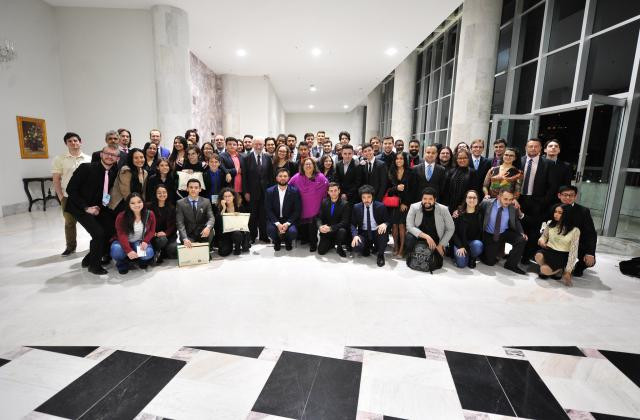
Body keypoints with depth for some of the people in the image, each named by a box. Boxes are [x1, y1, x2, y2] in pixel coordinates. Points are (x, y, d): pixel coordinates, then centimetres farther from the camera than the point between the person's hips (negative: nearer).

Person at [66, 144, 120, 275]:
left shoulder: (115, 173, -2)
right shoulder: (86, 168, -17)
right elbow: (71, 189, -15)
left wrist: (103, 206, -4)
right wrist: (86, 207, -19)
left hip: (99, 208, 6)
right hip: (81, 208, -6)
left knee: (112, 230, -2)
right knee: (99, 233, -19)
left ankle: (90, 258, 19)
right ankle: (94, 265, 2)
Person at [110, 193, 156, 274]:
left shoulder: (150, 214, -9)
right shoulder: (121, 216, -15)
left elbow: (152, 230, -1)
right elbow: (122, 235, -21)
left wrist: (145, 241, -21)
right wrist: (128, 251, -33)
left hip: (140, 242, 1)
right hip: (124, 243, -1)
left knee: (149, 253, -30)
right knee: (116, 250, -34)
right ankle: (122, 263, 3)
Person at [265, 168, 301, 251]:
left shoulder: (294, 191, -6)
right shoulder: (270, 191, -3)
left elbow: (297, 210, -7)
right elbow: (269, 210, -6)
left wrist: (287, 223, -20)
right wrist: (277, 224, -20)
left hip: (289, 220, -1)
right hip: (274, 219, 1)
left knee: (293, 232, -29)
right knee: (270, 230, -29)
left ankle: (288, 241, 11)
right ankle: (277, 241, 9)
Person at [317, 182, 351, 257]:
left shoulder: (345, 204, -11)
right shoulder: (324, 202, 1)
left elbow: (345, 222, -17)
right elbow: (319, 217, -1)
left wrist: (331, 228, -29)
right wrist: (320, 226, -24)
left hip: (338, 230, -3)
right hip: (326, 232, 3)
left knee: (342, 231, -36)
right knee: (321, 251, -12)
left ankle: (339, 247, -4)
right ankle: (332, 244, 23)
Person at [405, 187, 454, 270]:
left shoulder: (443, 209, -12)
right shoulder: (414, 207, -14)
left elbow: (450, 229, -3)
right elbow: (409, 226, -19)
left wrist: (441, 245, -9)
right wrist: (426, 236, -31)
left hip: (435, 241, 1)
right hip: (418, 237, -1)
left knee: (436, 264, -14)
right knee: (409, 237, -33)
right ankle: (410, 258, -1)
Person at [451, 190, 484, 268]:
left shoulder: (480, 214, -2)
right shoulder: (458, 213, -6)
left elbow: (481, 231, 2)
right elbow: (453, 231, -6)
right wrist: (460, 246, -17)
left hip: (474, 242, 2)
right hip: (460, 242, -2)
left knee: (477, 245, -33)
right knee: (461, 263, -24)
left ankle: (472, 258, 0)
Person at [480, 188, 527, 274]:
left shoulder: (512, 208, -8)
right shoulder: (486, 203, -17)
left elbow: (516, 221, 7)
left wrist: (522, 233, -6)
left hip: (505, 233, 3)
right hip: (489, 235, -3)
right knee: (490, 262, -8)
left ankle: (511, 264, -3)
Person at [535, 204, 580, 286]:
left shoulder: (575, 230, -10)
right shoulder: (550, 224, -1)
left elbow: (573, 251, -10)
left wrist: (568, 271, -14)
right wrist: (541, 240, -10)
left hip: (562, 255, -3)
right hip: (549, 250, 3)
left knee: (544, 270, -28)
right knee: (538, 256, -34)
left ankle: (560, 270, 6)